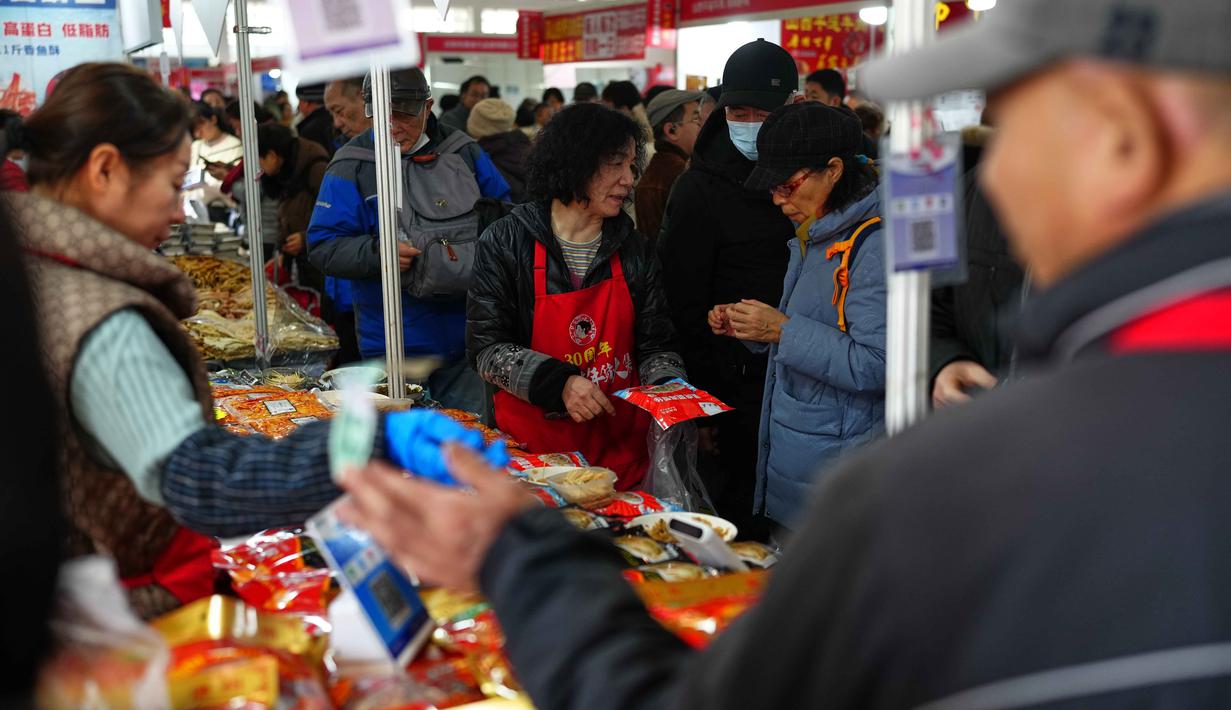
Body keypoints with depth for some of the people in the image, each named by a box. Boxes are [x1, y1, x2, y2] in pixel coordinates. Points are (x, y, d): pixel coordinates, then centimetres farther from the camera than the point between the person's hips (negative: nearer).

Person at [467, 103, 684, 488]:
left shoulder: (634, 251, 4)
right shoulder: (506, 243, -7)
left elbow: (655, 346, 6)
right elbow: (486, 347, -9)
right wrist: (558, 383, -22)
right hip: (536, 441, -3)